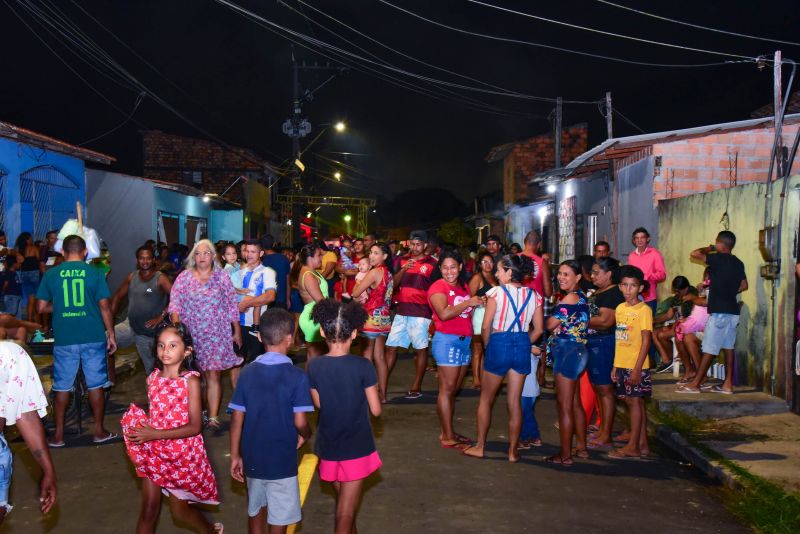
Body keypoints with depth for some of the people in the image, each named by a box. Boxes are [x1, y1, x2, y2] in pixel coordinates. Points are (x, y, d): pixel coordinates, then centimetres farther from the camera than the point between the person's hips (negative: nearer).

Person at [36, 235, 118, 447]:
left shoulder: (51, 274, 2)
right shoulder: (94, 273, -2)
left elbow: (42, 307, 4)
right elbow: (105, 307, -3)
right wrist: (111, 334, 4)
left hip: (64, 340, 1)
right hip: (93, 338, -1)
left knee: (62, 388, 11)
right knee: (95, 386, 9)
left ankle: (58, 434, 18)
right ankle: (99, 431, 16)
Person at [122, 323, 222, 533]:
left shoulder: (190, 381, -16)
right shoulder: (153, 378, -1)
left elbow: (195, 426, -19)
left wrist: (155, 434, -23)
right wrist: (140, 432, -8)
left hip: (181, 453, -4)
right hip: (154, 452, 4)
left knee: (179, 511, 12)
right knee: (149, 510, 4)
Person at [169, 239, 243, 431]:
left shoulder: (222, 277, 4)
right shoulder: (184, 277, 4)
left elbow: (231, 306, 6)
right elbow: (175, 304, -4)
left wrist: (237, 331, 5)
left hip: (217, 334, -1)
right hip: (192, 334, 1)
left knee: (214, 375, -4)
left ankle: (213, 417, -3)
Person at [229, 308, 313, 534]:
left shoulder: (247, 373, -4)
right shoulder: (297, 377, -15)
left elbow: (237, 419, -2)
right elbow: (300, 422, -16)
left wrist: (235, 456, 8)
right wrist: (306, 436, 6)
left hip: (253, 457, 4)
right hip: (281, 459, -4)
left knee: (255, 509, 22)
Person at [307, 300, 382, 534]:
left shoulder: (315, 366, -10)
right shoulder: (362, 366, -19)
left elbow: (318, 403, 2)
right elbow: (375, 410, -12)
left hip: (328, 447, 4)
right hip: (357, 448, -3)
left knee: (345, 503, 26)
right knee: (345, 513, 5)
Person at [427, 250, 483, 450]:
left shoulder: (464, 286, 14)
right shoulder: (438, 287, -9)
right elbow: (444, 313, -24)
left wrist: (479, 303, 5)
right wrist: (468, 303, -19)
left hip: (465, 341, 8)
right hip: (447, 341, -8)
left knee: (454, 389, 12)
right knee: (447, 389, -4)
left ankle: (447, 431, 20)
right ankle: (447, 437, 1)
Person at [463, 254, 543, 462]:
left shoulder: (496, 292, -9)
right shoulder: (534, 295, 2)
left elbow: (486, 327, -9)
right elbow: (538, 329, 4)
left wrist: (488, 346, 7)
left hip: (499, 344, -4)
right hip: (523, 346, 4)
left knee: (486, 398, 12)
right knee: (515, 401, 11)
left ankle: (480, 446, 19)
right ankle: (513, 451, 17)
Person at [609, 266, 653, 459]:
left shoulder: (643, 310, -10)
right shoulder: (620, 308, 10)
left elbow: (646, 341, -13)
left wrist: (637, 368, -17)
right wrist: (615, 365, 12)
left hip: (636, 366, -6)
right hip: (622, 364, 7)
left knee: (635, 401, -1)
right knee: (635, 402, 12)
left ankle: (633, 446, 5)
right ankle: (642, 444, 19)